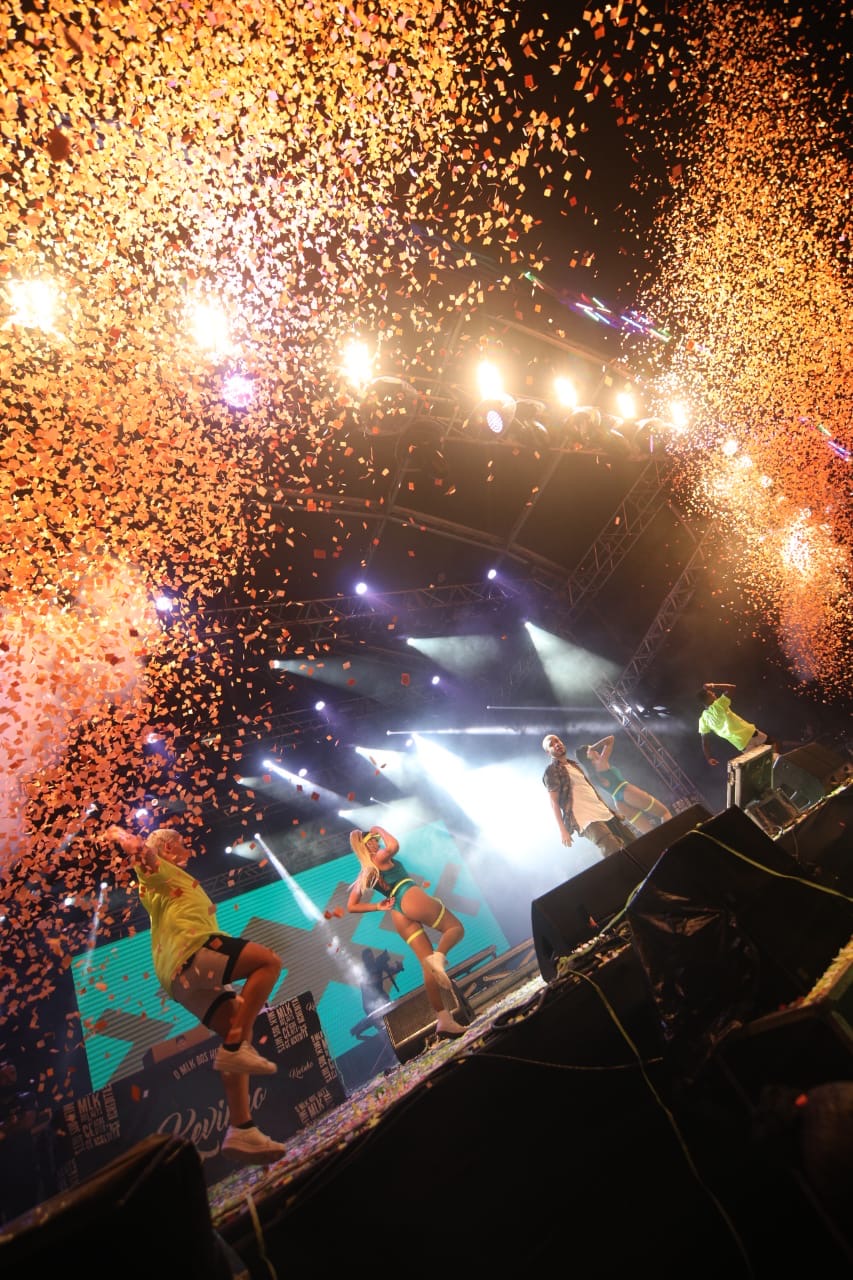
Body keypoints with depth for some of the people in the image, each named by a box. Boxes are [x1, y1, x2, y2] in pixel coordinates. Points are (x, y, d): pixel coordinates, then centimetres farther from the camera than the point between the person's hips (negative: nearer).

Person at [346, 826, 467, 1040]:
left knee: (428, 965, 6)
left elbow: (351, 906, 22)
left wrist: (378, 907, 17)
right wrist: (380, 830, -3)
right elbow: (394, 846, -21)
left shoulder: (363, 874, 21)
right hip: (412, 897, -7)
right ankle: (438, 955, -27)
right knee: (456, 928, 4)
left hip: (398, 916, 7)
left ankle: (443, 1019, -1)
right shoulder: (380, 857, 2)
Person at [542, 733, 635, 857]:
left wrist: (608, 808, 23)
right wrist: (562, 829, -16)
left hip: (604, 813, 9)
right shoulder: (551, 771, -3)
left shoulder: (574, 764, 21)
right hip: (585, 819, -9)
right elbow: (554, 802, -9)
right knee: (615, 854, -24)